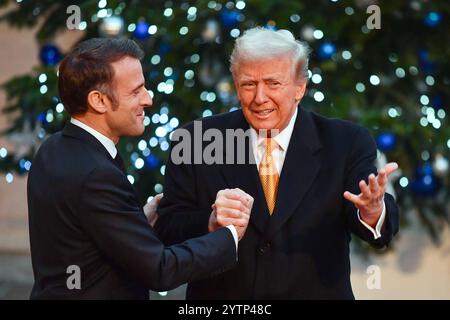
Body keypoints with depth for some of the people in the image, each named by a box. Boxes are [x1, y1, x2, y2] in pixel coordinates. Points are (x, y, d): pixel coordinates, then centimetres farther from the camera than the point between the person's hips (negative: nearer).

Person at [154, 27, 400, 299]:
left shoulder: (346, 144, -8)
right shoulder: (197, 142, -6)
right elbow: (166, 230, -9)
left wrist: (373, 213, -41)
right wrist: (210, 224, -28)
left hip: (317, 293, 0)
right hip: (221, 297, 0)